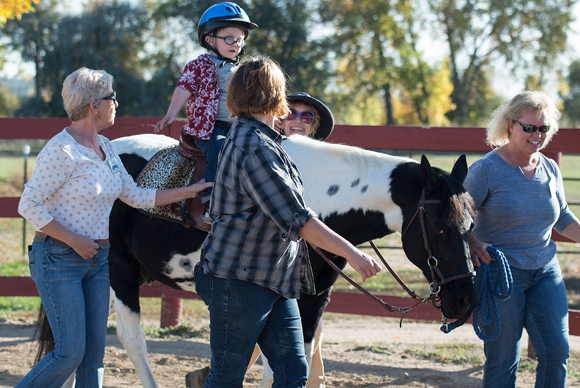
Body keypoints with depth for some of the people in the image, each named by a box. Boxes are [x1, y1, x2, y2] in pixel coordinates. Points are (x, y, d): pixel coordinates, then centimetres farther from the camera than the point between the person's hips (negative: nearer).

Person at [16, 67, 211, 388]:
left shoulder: (105, 148, 10)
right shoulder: (61, 151, -16)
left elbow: (136, 196, 18)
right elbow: (29, 206, -17)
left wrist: (190, 191, 16)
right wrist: (74, 240, -18)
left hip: (97, 258, 8)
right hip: (58, 259, -8)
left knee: (94, 353, 6)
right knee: (70, 353, -10)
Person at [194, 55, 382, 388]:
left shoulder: (258, 139, 14)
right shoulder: (255, 148, -21)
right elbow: (296, 218, -25)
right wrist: (352, 254, -24)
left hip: (277, 284, 10)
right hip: (240, 281, -10)